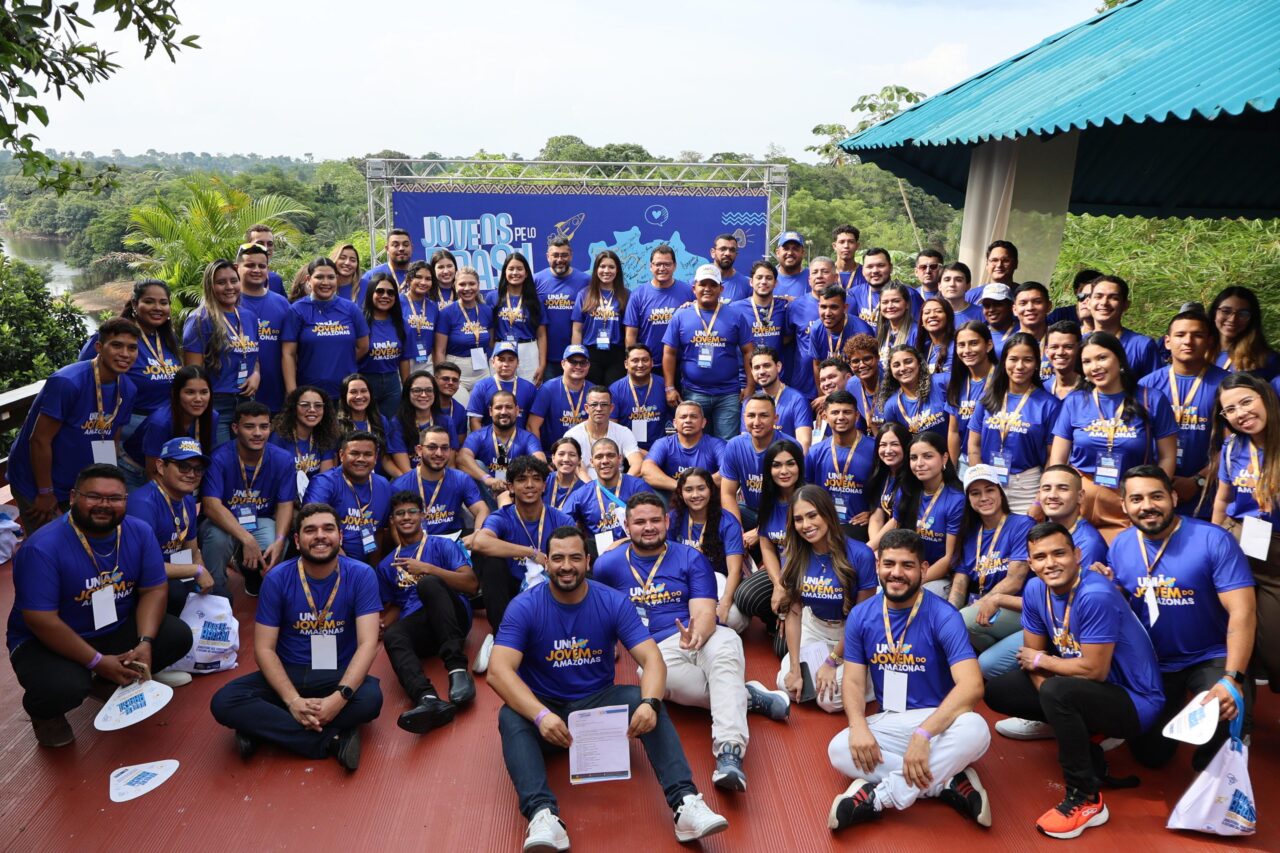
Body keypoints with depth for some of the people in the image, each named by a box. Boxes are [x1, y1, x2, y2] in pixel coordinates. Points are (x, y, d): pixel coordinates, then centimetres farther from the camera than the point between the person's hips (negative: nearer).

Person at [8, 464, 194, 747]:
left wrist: (145, 642, -22)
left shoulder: (140, 532, -11)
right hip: (47, 642, -5)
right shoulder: (42, 548, -25)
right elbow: (41, 620, -25)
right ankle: (44, 713, 7)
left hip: (117, 628, 5)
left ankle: (118, 679, 13)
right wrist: (97, 662, -25)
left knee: (178, 636, -14)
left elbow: (153, 590, -6)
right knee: (66, 688, -33)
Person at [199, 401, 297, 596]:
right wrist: (246, 539, -38)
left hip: (261, 521, 2)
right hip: (222, 522, -2)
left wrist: (280, 540, -28)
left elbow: (285, 505, -8)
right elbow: (211, 506, -27)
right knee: (218, 538, -36)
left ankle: (254, 577, 10)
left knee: (272, 545, -30)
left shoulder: (283, 459, -11)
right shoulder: (219, 458, -20)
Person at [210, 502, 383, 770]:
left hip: (339, 674, -2)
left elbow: (368, 643, -16)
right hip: (288, 673, 2)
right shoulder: (277, 579, -6)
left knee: (370, 698, -34)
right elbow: (264, 648, -7)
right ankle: (333, 741, -24)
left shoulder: (361, 575, -10)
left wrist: (340, 696, -31)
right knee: (224, 702, -24)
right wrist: (292, 700, -22)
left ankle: (261, 730, -19)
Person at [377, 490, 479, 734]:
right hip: (416, 627, 3)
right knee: (392, 636, -34)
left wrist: (425, 568, -11)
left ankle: (457, 669, -43)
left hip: (451, 619, -2)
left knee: (428, 583, -33)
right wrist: (382, 625, 5)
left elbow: (472, 585, -3)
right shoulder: (387, 564, 24)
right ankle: (428, 699, -63)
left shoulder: (442, 545, 10)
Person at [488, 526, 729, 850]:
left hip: (598, 702, 1)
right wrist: (540, 715, -40)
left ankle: (685, 803, -34)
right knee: (510, 717, -32)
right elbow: (498, 671, -23)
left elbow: (651, 658, -15)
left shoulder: (615, 602, -8)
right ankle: (543, 814, -46)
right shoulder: (524, 608, -12)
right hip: (544, 706, -1)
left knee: (648, 705, -26)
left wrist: (650, 702, -37)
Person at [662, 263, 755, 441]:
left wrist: (750, 386, -3)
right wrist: (670, 388, -2)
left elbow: (748, 352, 4)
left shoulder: (735, 316, 3)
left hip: (729, 394, 0)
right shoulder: (681, 316, 3)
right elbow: (669, 354, 3)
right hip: (692, 393, 0)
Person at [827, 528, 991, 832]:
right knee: (839, 749, -24)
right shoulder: (860, 616, 0)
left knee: (975, 731, -36)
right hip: (887, 722, 3)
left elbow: (972, 685, -26)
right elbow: (853, 680, 1)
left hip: (937, 719, -3)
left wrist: (922, 734, -37)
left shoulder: (943, 616, -15)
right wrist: (858, 725, -22)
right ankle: (948, 782, -19)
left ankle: (877, 797, -26)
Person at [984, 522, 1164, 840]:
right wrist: (1049, 696, -18)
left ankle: (1086, 800, -16)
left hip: (1135, 701, -8)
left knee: (1058, 692, -34)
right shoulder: (1035, 589, -6)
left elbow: (1094, 670, -28)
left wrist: (1041, 661, -13)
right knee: (997, 692, 1)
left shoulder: (1095, 596, -28)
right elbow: (1032, 654, 0)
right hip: (1081, 688, 8)